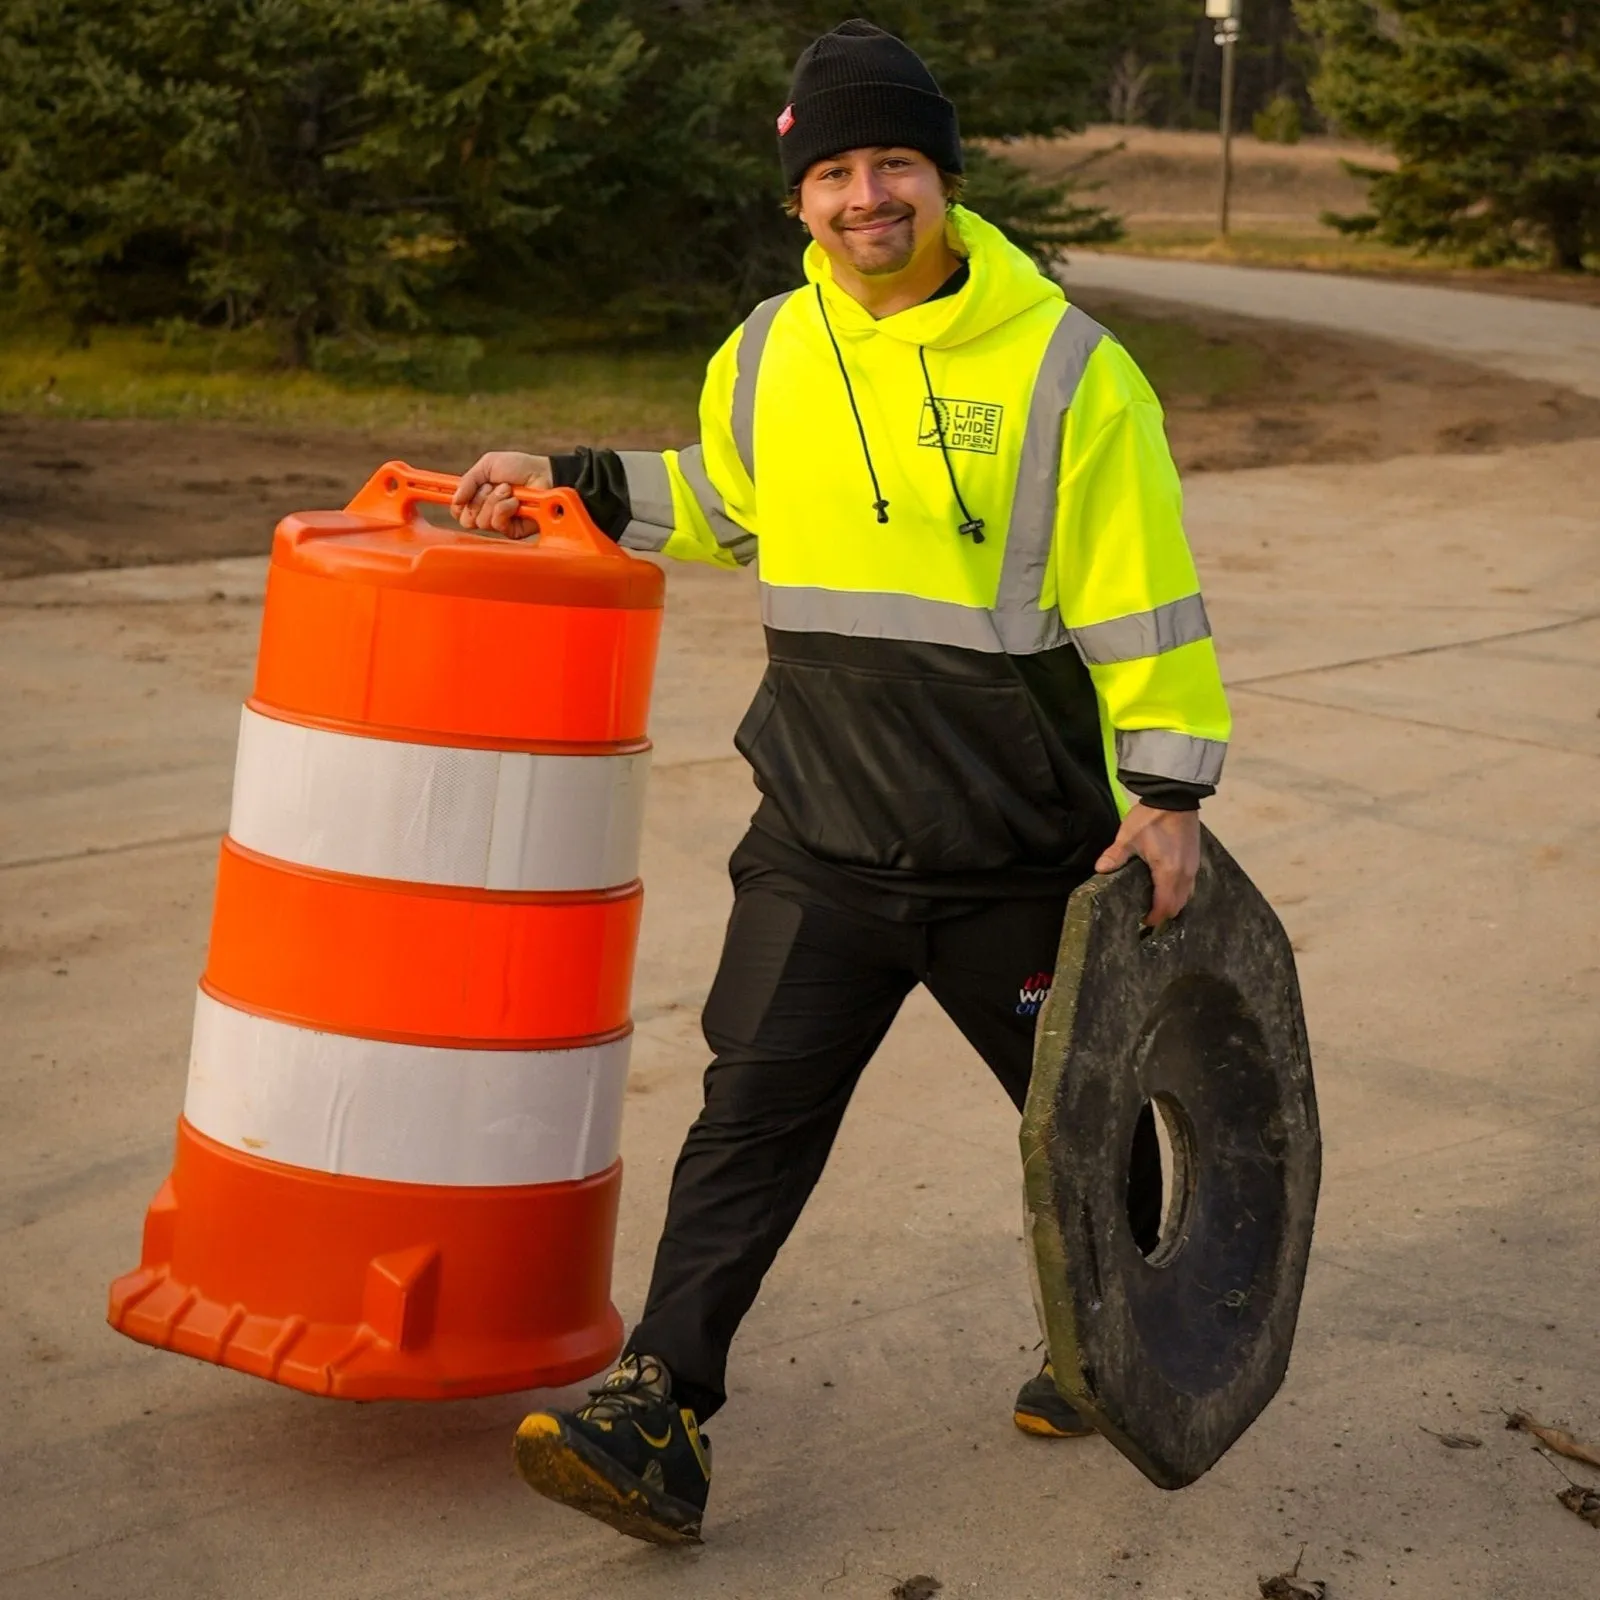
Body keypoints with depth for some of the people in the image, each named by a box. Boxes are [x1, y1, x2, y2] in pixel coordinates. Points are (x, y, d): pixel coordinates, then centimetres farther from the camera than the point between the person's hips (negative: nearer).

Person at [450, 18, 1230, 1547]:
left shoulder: (1063, 365, -11)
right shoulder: (764, 357, 3)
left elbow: (1143, 594, -9)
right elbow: (723, 501, 24)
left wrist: (1168, 792, -12)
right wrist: (569, 482, 15)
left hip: (1024, 853, -2)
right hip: (819, 847, 3)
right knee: (752, 1117, -3)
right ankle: (658, 1416, -3)